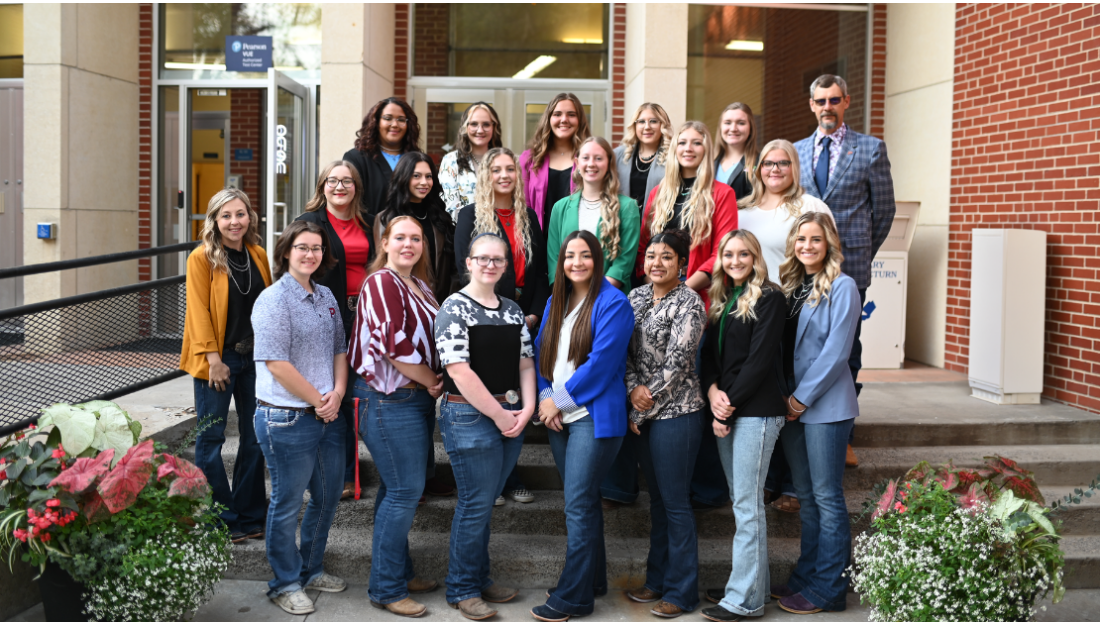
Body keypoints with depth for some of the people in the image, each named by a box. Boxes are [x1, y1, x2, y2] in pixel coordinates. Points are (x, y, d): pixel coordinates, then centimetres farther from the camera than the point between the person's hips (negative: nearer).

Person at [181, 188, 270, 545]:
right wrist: (213, 358, -16)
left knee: (255, 438, 10)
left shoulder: (258, 255, 9)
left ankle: (250, 516, 21)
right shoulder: (202, 258, -6)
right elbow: (199, 310, -10)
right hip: (218, 360, -5)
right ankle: (220, 522, 10)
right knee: (211, 439, 1)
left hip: (254, 357, 5)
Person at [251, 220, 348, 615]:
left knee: (328, 496, 16)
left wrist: (337, 394, -2)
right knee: (287, 502, 5)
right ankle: (285, 583, 21)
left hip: (328, 415, 8)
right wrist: (318, 400, -13)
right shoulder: (273, 300, -13)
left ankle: (311, 570, 35)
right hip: (287, 418, -7)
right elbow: (277, 363, -18)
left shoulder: (325, 297, 11)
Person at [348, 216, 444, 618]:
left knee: (398, 489, 16)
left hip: (416, 397, 9)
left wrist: (432, 383, 6)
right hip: (390, 400, -9)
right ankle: (386, 589, 4)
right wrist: (432, 382, -10)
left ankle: (399, 572, 27)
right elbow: (395, 346, -20)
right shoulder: (382, 283, -13)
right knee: (404, 490, -6)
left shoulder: (419, 287, 14)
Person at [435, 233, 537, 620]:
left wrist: (526, 409, -2)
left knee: (485, 502, 15)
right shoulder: (455, 308, -8)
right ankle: (462, 590, 13)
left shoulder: (513, 310, 12)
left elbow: (525, 362, 13)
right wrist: (498, 414, -13)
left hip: (511, 417, 6)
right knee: (476, 504, -2)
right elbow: (459, 370, -15)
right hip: (470, 416, -6)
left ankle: (480, 579, 28)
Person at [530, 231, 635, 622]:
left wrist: (560, 400, -12)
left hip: (594, 416, -7)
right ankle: (592, 579, 28)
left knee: (578, 505, -6)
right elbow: (541, 352, 13)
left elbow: (601, 362, -17)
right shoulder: (555, 303, 13)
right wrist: (545, 397, -4)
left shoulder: (612, 303, -10)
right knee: (582, 500, 16)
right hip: (559, 417, 7)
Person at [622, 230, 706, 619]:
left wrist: (642, 410, -11)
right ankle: (658, 579, 27)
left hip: (675, 413, -7)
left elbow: (676, 364, -15)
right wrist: (634, 387, -10)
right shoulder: (636, 297, 9)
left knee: (675, 503, 0)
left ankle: (681, 592, 10)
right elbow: (625, 350, 9)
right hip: (644, 415, 7)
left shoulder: (688, 304, -11)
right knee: (657, 499, 15)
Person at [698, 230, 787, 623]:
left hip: (756, 411, -8)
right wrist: (712, 390, -6)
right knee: (740, 501, 12)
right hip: (725, 410, 8)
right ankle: (748, 582, 20)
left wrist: (729, 405, -13)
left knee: (747, 505, -5)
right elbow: (710, 353, 14)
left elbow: (760, 359, -13)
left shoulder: (769, 299, -7)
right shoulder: (722, 301, 16)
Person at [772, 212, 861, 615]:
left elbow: (836, 352, -13)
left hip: (826, 407, -7)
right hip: (792, 405, 7)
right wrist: (783, 396, 3)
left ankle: (828, 590, 6)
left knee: (826, 497, -2)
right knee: (805, 496, 13)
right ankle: (805, 578, 23)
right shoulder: (790, 286, 13)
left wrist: (802, 398, -12)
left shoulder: (841, 287, -8)